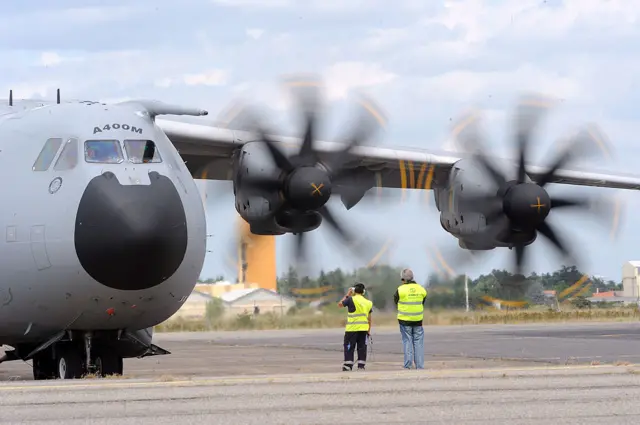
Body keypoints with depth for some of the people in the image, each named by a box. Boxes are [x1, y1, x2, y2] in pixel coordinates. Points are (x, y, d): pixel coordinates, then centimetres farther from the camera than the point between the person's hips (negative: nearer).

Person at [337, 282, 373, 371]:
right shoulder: (368, 303, 8)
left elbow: (340, 304, 5)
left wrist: (347, 295, 13)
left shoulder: (351, 300, -9)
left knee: (349, 349, 1)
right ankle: (361, 366, 6)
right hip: (364, 329, 4)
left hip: (352, 329, -4)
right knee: (362, 348, 8)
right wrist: (369, 331, 19)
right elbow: (369, 318, 12)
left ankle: (347, 367, -2)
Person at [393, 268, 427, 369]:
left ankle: (407, 365, -1)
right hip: (418, 319, 3)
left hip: (405, 320, -3)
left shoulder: (401, 290, -10)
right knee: (418, 342, 7)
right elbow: (422, 303, 10)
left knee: (407, 342, 3)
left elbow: (395, 301, 4)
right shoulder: (421, 289, 2)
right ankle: (420, 365, 5)